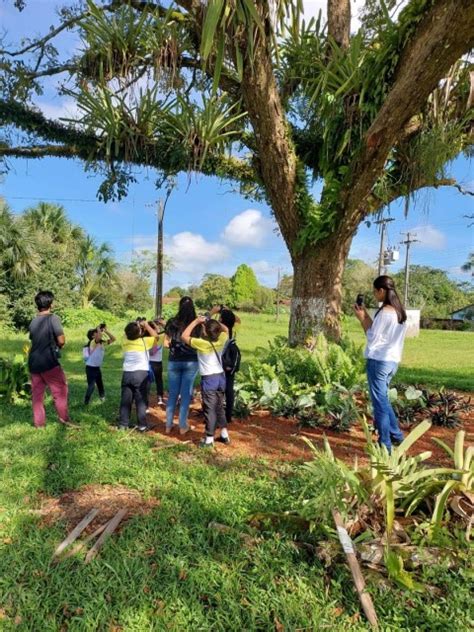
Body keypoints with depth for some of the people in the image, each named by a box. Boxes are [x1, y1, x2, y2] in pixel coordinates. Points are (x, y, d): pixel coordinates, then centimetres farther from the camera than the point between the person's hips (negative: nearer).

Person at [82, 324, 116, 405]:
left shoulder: (102, 342, 4)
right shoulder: (93, 342, -18)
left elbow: (113, 339, 3)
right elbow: (99, 337, -38)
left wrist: (106, 331, -5)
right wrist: (98, 329, -22)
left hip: (97, 367, 8)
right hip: (90, 368, -8)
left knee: (100, 383, 23)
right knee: (91, 385, -8)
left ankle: (102, 397, 42)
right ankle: (86, 402, 3)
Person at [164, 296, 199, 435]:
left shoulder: (172, 322, -3)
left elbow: (166, 343, -1)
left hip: (174, 361, 1)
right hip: (191, 362, -1)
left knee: (172, 393, 11)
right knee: (186, 394, 6)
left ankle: (168, 425, 18)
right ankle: (183, 426, 11)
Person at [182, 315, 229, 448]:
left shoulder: (201, 343, -19)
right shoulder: (221, 340, -5)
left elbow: (184, 336, -9)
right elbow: (226, 329, 18)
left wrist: (196, 321, -8)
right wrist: (214, 322, 6)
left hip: (209, 379, -6)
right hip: (221, 377, 6)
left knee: (209, 409, 1)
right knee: (219, 407, 18)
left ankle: (209, 439, 8)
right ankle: (224, 434, 27)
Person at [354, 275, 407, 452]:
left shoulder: (385, 312, -18)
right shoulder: (399, 311, 9)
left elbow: (372, 337, -14)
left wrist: (361, 318, -5)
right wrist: (366, 315, 11)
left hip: (379, 361, -9)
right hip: (393, 360, 9)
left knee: (379, 402, 1)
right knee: (383, 399, 23)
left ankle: (385, 445, 8)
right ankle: (395, 435, 32)